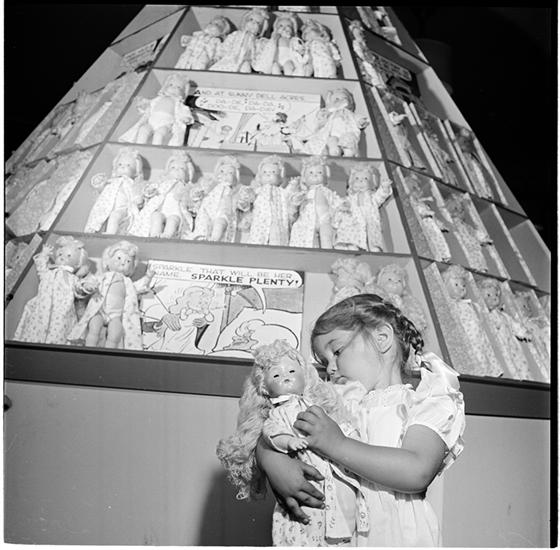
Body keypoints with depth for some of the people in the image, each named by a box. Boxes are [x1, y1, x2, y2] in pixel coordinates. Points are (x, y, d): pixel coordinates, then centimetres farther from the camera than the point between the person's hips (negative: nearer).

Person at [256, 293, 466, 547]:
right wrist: (274, 463, -11)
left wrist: (337, 444, -13)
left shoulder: (428, 403, 3)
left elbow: (417, 472, -14)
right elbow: (267, 436, 13)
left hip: (398, 534, -3)